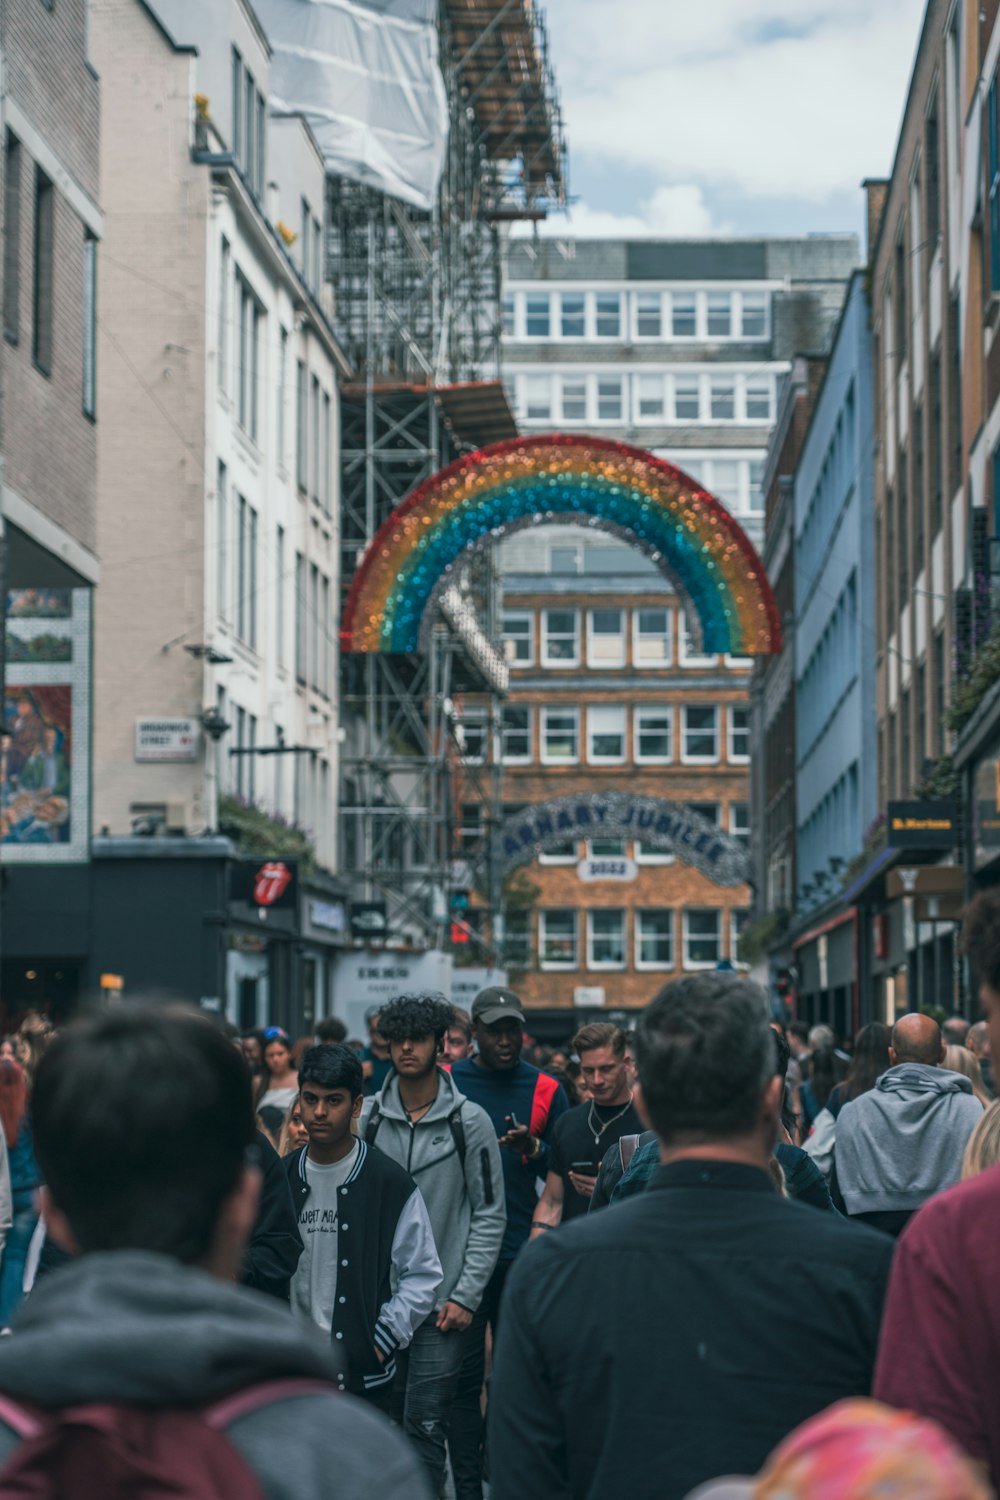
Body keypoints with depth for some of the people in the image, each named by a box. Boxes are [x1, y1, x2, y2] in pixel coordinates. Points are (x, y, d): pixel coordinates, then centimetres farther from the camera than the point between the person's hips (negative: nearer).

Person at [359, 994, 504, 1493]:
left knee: (425, 1426, -2)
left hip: (440, 1302, -2)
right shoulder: (368, 1117, 4)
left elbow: (490, 1214, -1)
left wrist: (466, 1295, -7)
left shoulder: (468, 1121, -2)